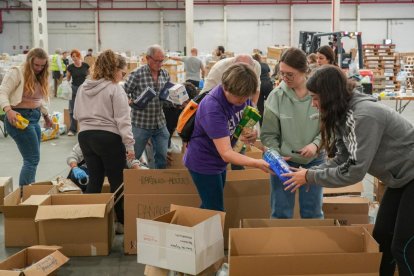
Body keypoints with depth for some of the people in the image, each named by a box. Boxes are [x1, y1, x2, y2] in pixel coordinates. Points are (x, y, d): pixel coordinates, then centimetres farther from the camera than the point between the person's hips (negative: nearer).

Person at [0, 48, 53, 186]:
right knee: (32, 159, -11)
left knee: (32, 159, 9)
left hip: (34, 118, 8)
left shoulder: (39, 77, 14)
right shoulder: (16, 72, -9)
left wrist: (46, 115, 26)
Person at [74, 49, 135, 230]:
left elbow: (76, 115, 18)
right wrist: (129, 144, -11)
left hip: (85, 136, 6)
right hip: (109, 137, -6)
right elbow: (122, 120, -14)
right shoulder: (115, 89, -11)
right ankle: (122, 221, 12)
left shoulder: (83, 88, 9)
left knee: (94, 179, 13)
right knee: (117, 182, 4)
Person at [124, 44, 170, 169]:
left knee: (162, 156, 9)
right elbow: (124, 94, -6)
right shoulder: (137, 74, -11)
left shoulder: (165, 74, 4)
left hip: (160, 123, 4)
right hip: (141, 124, -4)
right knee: (133, 156, 9)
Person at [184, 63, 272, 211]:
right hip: (203, 163, -8)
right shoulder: (213, 108, -34)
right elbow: (226, 153, -37)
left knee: (209, 207, 21)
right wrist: (257, 163, -49)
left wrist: (252, 133, -16)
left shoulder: (242, 95, -12)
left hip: (218, 161, 8)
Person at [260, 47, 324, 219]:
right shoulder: (276, 96, -12)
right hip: (283, 160, 0)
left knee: (313, 213, 15)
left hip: (313, 160, 0)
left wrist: (316, 144, -20)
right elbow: (268, 134, -5)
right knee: (280, 213, 10)